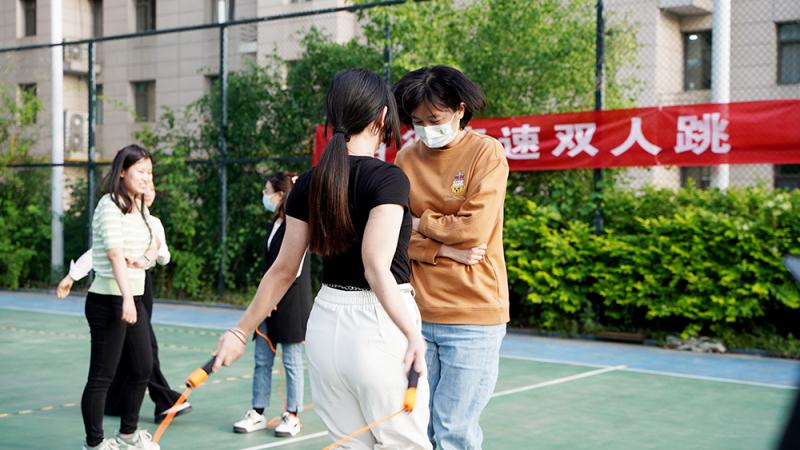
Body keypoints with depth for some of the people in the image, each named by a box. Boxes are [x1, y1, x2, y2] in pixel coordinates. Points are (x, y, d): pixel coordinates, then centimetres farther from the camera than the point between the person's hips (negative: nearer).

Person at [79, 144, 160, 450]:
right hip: (108, 302, -9)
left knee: (143, 368, 15)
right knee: (102, 376, 0)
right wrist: (126, 298, -33)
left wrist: (143, 257, 0)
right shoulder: (110, 205, -13)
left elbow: (152, 242, 24)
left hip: (134, 300, 9)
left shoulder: (139, 207, 12)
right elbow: (115, 253, -24)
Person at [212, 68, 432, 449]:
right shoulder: (388, 178, -12)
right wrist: (412, 334, -31)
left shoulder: (308, 184, 4)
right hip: (379, 325, -6)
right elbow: (376, 269, -23)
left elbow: (284, 269, 6)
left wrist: (242, 331, 15)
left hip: (326, 322, 6)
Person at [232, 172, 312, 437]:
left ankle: (293, 416, 12)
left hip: (290, 303, -8)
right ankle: (257, 414, 16)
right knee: (262, 360, 9)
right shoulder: (275, 224, 12)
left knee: (291, 361, 2)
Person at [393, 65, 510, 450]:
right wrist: (444, 249, -11)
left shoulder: (486, 152, -5)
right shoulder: (406, 159, 7)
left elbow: (474, 230, -14)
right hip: (417, 313, 4)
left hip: (473, 315, -4)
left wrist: (421, 222, -1)